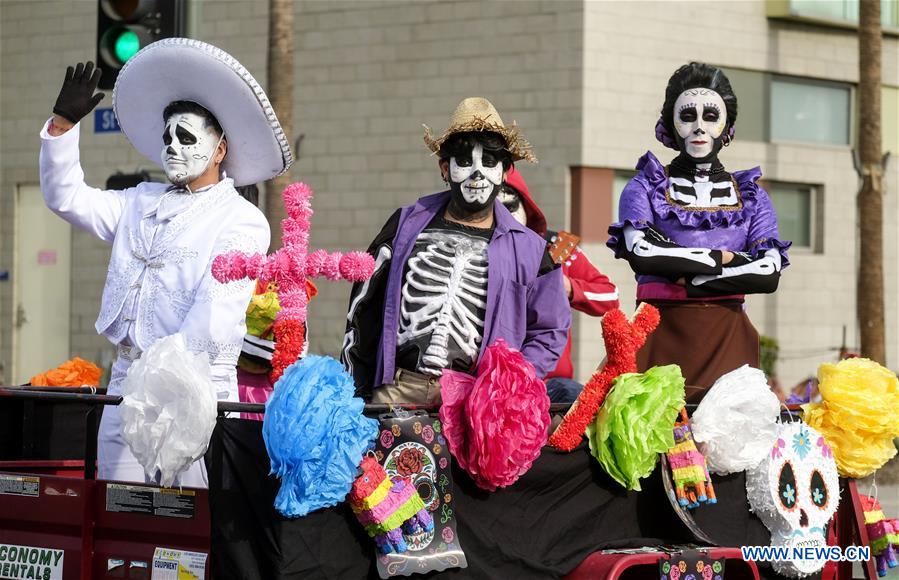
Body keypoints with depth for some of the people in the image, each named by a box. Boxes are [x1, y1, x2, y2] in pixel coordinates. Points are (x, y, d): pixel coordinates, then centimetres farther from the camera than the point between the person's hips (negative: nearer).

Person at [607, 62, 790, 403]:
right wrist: (721, 258, -5)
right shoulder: (645, 188, 10)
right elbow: (641, 253, -9)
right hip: (661, 334, -1)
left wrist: (685, 280, -8)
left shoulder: (750, 196, 15)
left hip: (727, 336, 2)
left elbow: (769, 272, -1)